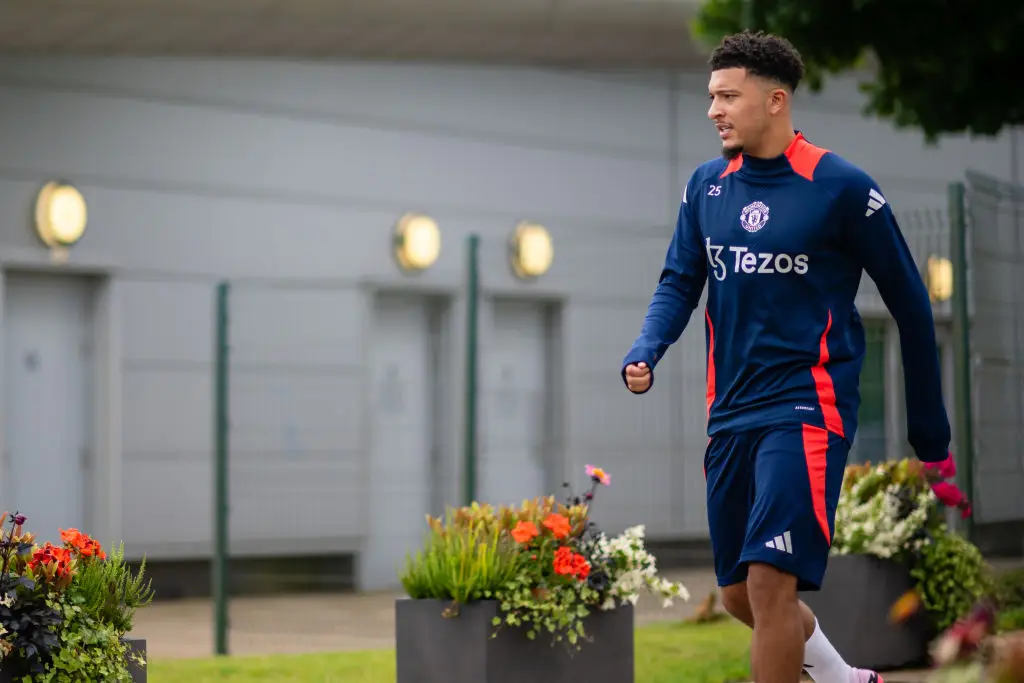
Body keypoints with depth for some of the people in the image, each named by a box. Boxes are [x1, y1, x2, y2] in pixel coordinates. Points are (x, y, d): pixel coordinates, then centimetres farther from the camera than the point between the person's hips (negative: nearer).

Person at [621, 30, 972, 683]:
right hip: (730, 411, 7)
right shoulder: (708, 184, 8)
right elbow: (679, 282, 13)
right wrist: (645, 353, -10)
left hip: (807, 408, -6)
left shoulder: (842, 187, -9)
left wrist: (932, 438, 2)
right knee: (740, 595, 13)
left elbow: (911, 304, -2)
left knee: (770, 581, -19)